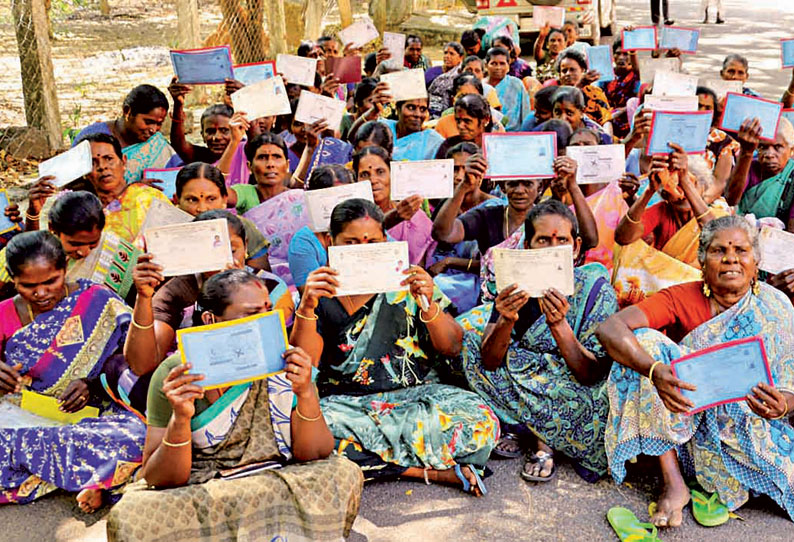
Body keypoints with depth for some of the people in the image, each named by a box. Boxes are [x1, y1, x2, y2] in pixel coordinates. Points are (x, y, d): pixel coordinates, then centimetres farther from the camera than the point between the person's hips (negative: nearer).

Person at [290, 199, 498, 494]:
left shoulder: (406, 284, 6)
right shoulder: (321, 295, 6)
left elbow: (452, 348, 1)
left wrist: (429, 304, -16)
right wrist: (307, 307, -19)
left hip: (416, 395, 0)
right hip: (347, 403, 1)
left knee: (479, 419, -27)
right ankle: (434, 470, -21)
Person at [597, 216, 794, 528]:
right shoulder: (680, 299, -8)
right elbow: (609, 329, -23)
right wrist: (655, 370, -41)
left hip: (747, 420, 0)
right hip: (683, 413, 1)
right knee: (644, 339, -24)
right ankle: (673, 481, -24)